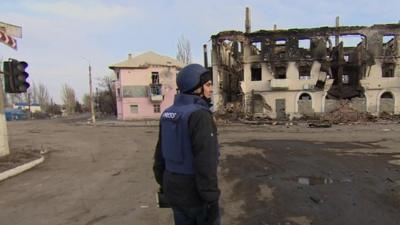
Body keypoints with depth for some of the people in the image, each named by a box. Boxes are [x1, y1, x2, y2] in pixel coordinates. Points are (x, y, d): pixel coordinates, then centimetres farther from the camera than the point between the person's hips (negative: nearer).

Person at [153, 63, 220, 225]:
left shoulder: (169, 113, 3)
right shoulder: (200, 115, -23)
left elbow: (161, 152, 8)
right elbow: (205, 162, -26)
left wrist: (163, 183, 18)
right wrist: (212, 200, -20)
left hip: (175, 188, 7)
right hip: (195, 192, -7)